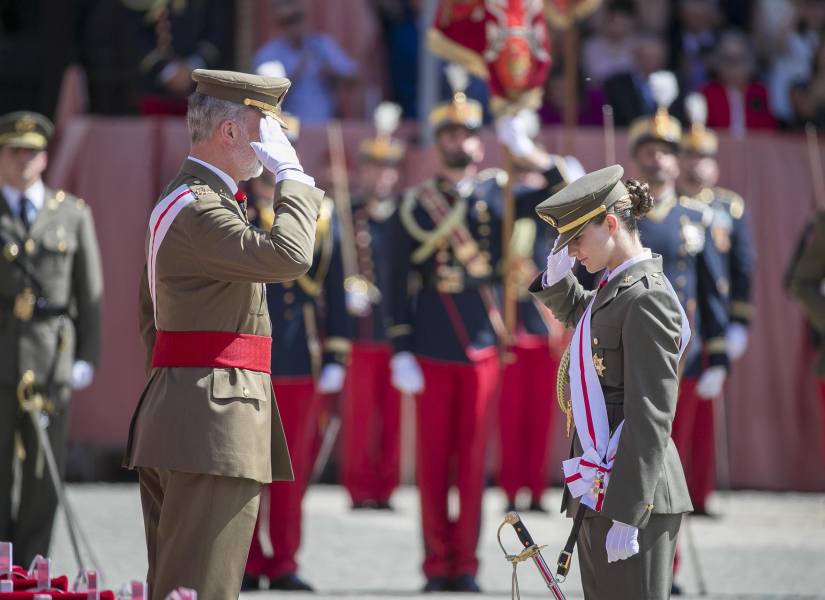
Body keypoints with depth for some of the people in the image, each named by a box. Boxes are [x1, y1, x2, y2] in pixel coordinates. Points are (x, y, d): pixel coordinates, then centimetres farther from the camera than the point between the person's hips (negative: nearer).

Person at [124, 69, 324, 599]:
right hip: (215, 419, -11)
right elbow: (289, 257, -27)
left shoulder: (181, 201, 21)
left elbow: (151, 315, 26)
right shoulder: (199, 208, -14)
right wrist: (292, 174, -14)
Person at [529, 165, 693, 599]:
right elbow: (577, 315, 39)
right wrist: (557, 274, 16)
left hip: (633, 497, -10)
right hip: (598, 495, 10)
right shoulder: (616, 290, 14)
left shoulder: (647, 299, -15)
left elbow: (651, 417, -20)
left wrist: (626, 515, -24)